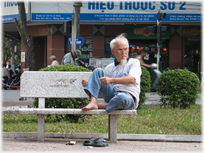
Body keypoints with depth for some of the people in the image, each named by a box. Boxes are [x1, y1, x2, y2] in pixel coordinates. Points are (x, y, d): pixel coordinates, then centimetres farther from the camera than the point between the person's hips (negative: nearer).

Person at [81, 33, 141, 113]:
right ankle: (93, 102, -24)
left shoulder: (134, 62, 12)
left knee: (122, 97, -42)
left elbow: (132, 79, -8)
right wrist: (89, 84, -1)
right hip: (111, 94, 4)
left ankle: (100, 106, -15)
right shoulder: (109, 68, 23)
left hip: (128, 95, -4)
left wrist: (111, 80, -21)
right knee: (98, 71, -8)